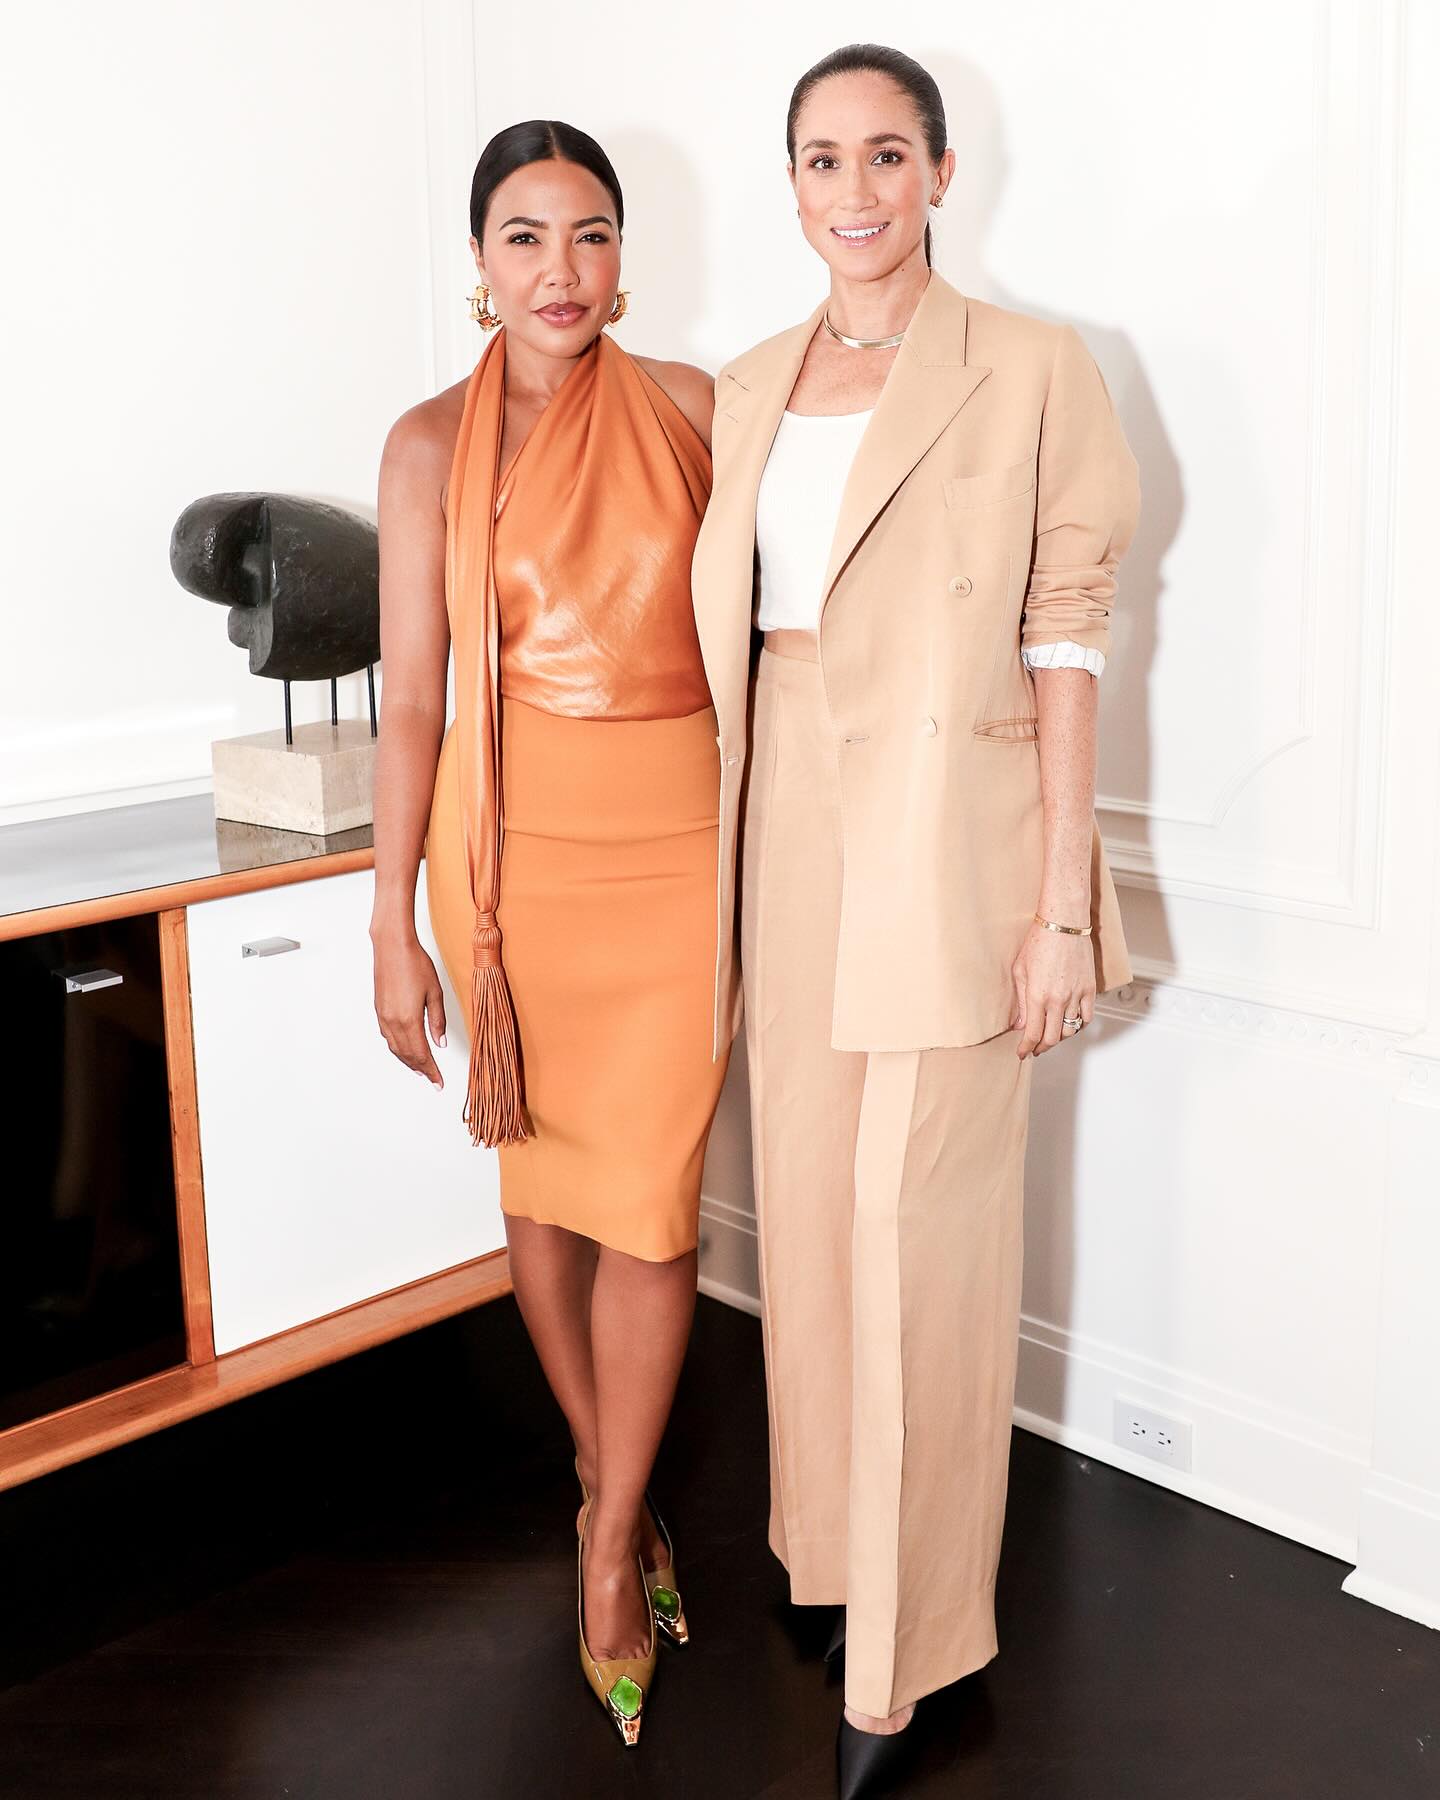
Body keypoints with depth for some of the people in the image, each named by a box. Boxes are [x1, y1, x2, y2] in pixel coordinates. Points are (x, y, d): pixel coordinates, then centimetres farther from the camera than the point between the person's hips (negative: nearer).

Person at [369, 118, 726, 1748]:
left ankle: (608, 1543, 15)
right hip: (516, 838, 0)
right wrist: (393, 922, -5)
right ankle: (614, 1482, 32)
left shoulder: (689, 406, 3)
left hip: (678, 840, 1)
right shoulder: (432, 443, -1)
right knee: (542, 1182, 11)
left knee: (650, 1198, -2)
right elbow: (409, 695, -2)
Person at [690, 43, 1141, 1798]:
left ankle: (902, 1649, 18)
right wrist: (736, 862, 13)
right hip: (789, 835, 5)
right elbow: (741, 631, 14)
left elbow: (1064, 638, -7)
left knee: (919, 1239, 1)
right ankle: (828, 1533, 36)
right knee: (808, 1208, 14)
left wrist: (1059, 904, -12)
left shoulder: (1030, 372, -5)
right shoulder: (749, 387, 11)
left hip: (944, 839, -5)